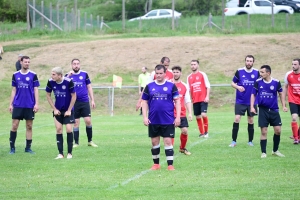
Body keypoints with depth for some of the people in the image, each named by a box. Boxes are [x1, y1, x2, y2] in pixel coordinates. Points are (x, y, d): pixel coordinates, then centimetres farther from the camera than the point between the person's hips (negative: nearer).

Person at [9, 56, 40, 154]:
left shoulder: (33, 75, 1)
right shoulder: (15, 75, 6)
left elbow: (36, 90, 1)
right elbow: (14, 90, 11)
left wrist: (36, 104, -7)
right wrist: (11, 104, 6)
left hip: (30, 105, -1)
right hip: (17, 105, 1)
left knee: (29, 126, 4)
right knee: (14, 126, -2)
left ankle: (28, 148, 11)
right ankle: (12, 147, 5)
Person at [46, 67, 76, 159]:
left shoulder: (68, 82, -21)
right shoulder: (50, 82, -12)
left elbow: (73, 96, -10)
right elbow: (48, 95, 3)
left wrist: (69, 110, -10)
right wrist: (54, 109, -1)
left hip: (68, 110, -3)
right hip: (58, 110, 3)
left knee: (69, 129, -8)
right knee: (58, 129, -3)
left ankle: (69, 153, 3)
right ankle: (60, 153, 2)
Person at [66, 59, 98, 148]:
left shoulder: (84, 74, 5)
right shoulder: (68, 75, 3)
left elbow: (89, 87, 11)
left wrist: (92, 100, 7)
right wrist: (68, 76, -24)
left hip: (84, 102, 0)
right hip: (74, 103, 0)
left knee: (88, 121, -6)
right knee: (76, 123, 3)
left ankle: (90, 141, 7)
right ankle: (76, 143, 11)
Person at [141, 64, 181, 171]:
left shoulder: (171, 86, 1)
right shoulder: (149, 86, 5)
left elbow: (177, 101, 2)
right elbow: (145, 102, 9)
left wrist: (178, 117, -4)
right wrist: (145, 117, 0)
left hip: (168, 120, -2)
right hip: (153, 121, 2)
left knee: (168, 141, -4)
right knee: (154, 142, 9)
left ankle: (170, 165, 0)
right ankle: (156, 164, 22)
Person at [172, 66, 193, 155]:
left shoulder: (184, 86, 8)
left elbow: (188, 101, 10)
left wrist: (190, 113, 2)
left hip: (182, 113, 3)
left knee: (185, 131, -1)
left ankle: (182, 148, 19)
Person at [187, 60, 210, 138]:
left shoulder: (202, 74, 0)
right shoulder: (189, 77, 12)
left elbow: (208, 86, -1)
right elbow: (188, 89, 16)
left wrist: (207, 96, -10)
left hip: (203, 99, -4)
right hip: (195, 100, 5)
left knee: (203, 114, -17)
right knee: (198, 117, 5)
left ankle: (206, 131, -1)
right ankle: (202, 133, 14)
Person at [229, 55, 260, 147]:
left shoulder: (256, 72, 0)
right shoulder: (239, 71, -3)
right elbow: (233, 83, 4)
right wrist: (238, 87, -16)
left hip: (252, 101, 2)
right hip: (240, 101, -1)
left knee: (251, 121, 8)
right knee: (237, 119, -9)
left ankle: (250, 141, 19)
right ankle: (234, 141, -2)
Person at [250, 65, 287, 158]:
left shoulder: (276, 82, -4)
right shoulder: (258, 82, -4)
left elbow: (280, 93, 10)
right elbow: (253, 94, 5)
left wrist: (283, 106, 6)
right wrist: (252, 107, -5)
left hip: (274, 110, 1)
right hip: (263, 110, -1)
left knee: (278, 130, -2)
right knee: (264, 132, -2)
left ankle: (275, 150, 16)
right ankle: (263, 152, 7)